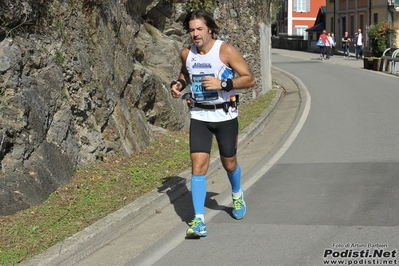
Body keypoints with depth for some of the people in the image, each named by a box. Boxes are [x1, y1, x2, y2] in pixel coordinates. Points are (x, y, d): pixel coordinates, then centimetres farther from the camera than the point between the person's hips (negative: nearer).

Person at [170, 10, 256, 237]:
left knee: (229, 163, 14)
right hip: (199, 116, 2)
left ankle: (237, 195, 47)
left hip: (225, 115, -2)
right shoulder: (186, 54, 0)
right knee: (198, 165, -10)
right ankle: (199, 221, -10)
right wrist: (179, 84, 2)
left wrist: (223, 84, -27)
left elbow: (250, 79, -15)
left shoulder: (226, 51, -14)